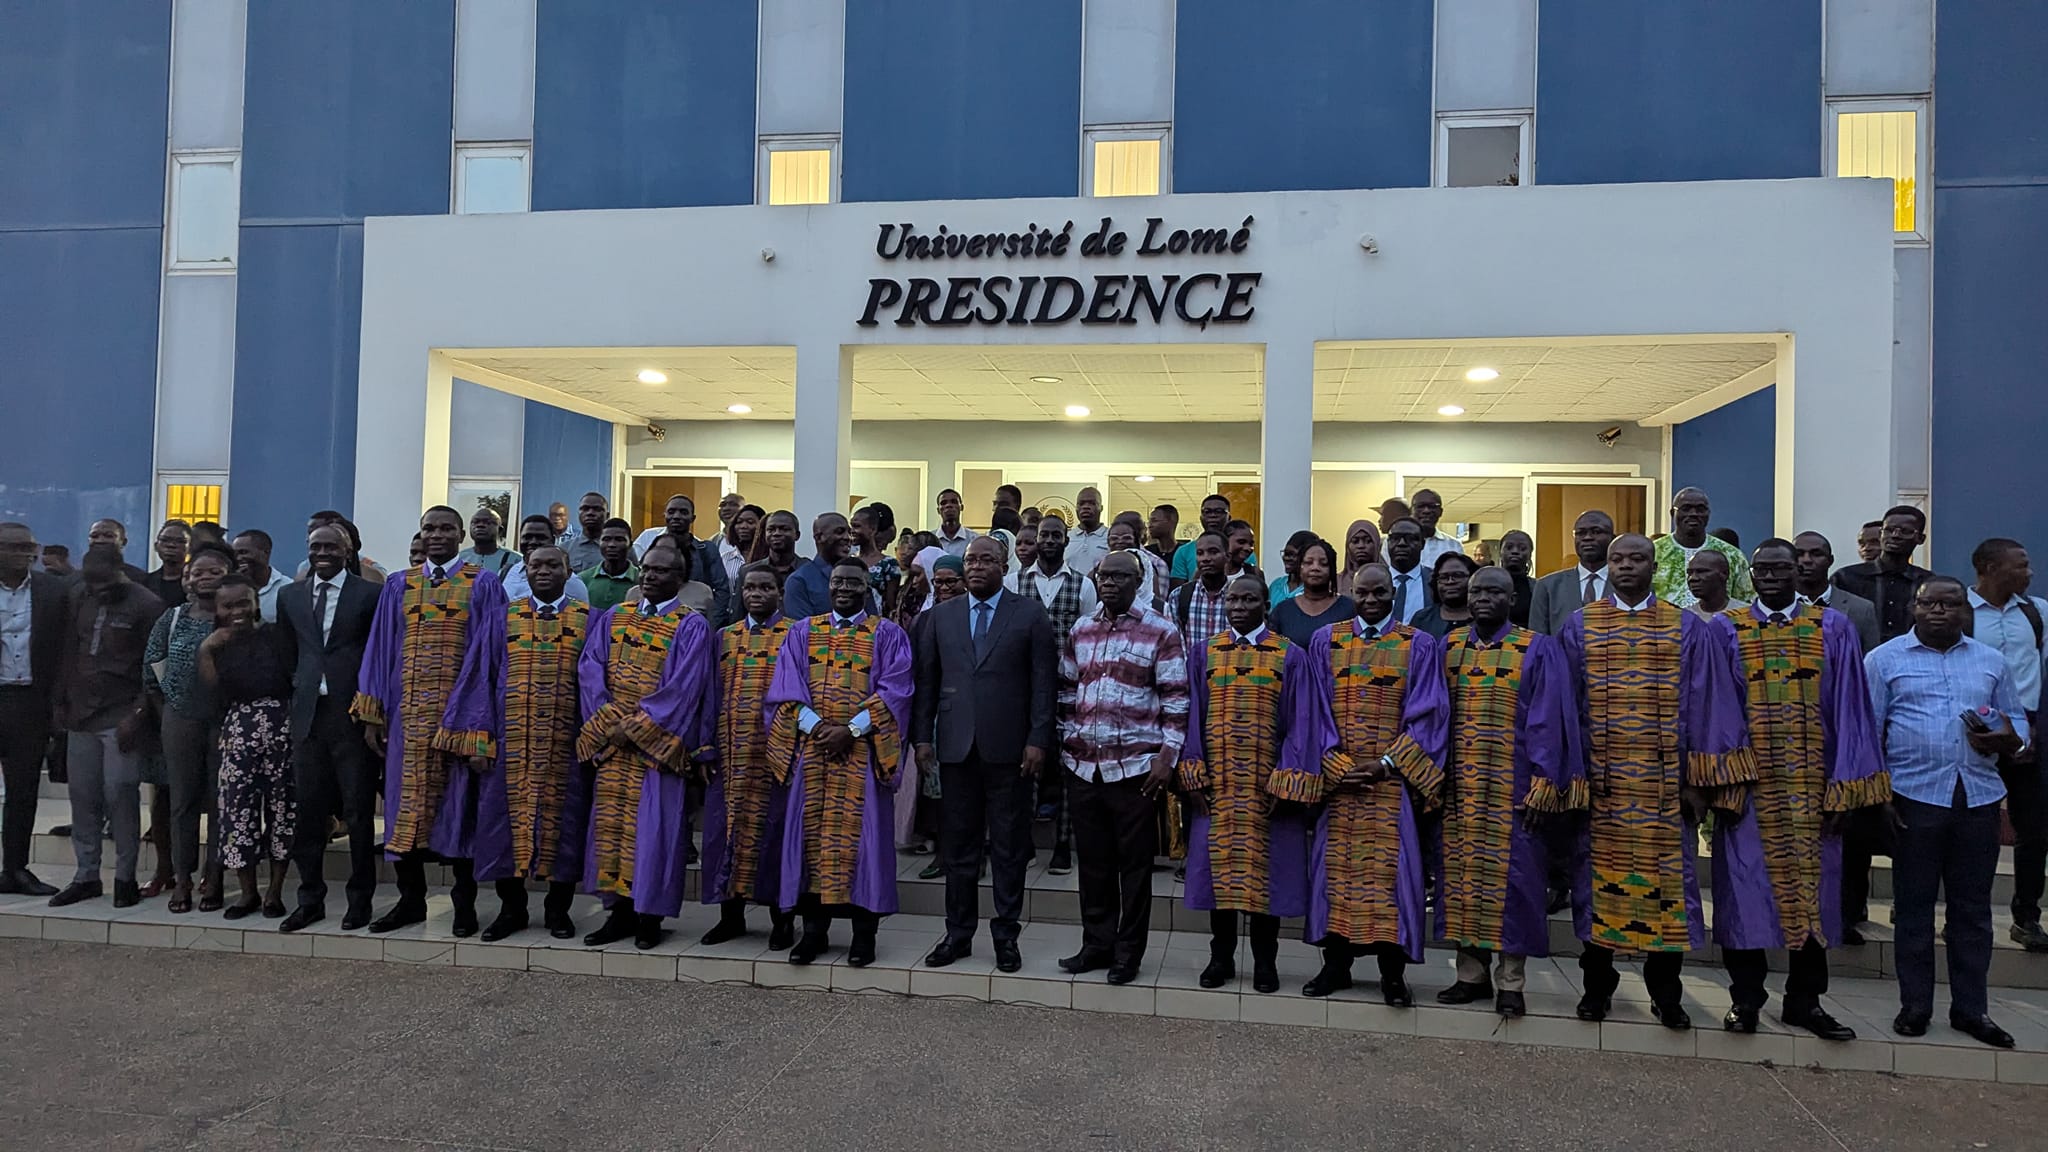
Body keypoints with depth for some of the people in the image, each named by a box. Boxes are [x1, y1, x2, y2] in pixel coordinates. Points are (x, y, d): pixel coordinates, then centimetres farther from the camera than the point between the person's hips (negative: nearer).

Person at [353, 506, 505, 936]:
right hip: (407, 710, 3)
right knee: (406, 799, 5)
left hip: (460, 709, -3)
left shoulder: (483, 586, 2)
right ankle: (410, 898, 17)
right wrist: (372, 712, 3)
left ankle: (464, 901, 11)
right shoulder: (398, 587, 11)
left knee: (459, 800, 2)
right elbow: (381, 649, 10)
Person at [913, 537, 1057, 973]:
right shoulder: (941, 615, 11)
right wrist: (923, 735, 4)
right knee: (958, 846, 9)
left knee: (1009, 846, 5)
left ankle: (1006, 935, 17)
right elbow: (927, 679, 11)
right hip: (956, 745, 3)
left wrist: (1038, 740, -9)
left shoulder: (1030, 613, 1)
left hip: (1009, 746, -3)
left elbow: (1044, 681, -2)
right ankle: (958, 933, 20)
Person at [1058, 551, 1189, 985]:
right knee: (1093, 860, 12)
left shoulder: (1161, 632, -3)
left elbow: (1176, 700, -6)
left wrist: (1167, 756, -12)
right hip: (1084, 766, 5)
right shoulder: (1079, 632, 11)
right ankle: (1097, 944, 24)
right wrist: (1067, 744, 12)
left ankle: (1128, 952, 16)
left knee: (1134, 863, 5)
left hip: (1136, 767, -4)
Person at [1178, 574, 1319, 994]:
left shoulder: (1290, 657, 2)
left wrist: (1285, 780, -10)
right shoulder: (1203, 654, 7)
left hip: (1266, 785, -2)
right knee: (1219, 863, 6)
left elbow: (1299, 723, -2)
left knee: (1264, 866, 3)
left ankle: (1265, 962, 16)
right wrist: (1194, 775, -4)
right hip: (1216, 783, 2)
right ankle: (1221, 957, 19)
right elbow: (1192, 716, 5)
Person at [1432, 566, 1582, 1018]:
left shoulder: (1538, 651, -1)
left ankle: (1511, 983, 10)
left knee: (1511, 877, -1)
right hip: (1458, 787, 4)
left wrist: (1541, 789, -11)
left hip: (1513, 788, -3)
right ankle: (1471, 975, 18)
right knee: (1462, 874, 7)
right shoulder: (1449, 647, 9)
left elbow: (1548, 723, -5)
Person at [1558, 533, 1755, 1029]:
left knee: (1668, 880, 4)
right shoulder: (1578, 628, 5)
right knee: (1599, 877, 5)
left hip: (1665, 784, 0)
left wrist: (1700, 780, -4)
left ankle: (1665, 993, 18)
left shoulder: (1688, 630, 4)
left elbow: (1704, 705, 2)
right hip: (1599, 782, 0)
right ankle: (1597, 986, 19)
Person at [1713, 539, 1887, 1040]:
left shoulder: (1833, 629, 4)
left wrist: (1843, 787, -5)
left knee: (1810, 889, 8)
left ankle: (1804, 1000, 21)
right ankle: (1745, 999, 14)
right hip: (1748, 784, -1)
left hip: (1813, 786, 1)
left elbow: (1847, 711, 1)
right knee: (1745, 887, 3)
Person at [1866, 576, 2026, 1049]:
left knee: (1973, 908, 9)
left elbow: (2016, 718, 17)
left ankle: (1971, 1009, 20)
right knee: (1913, 907, 5)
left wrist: (2011, 740, -8)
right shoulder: (1884, 660, 3)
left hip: (1978, 798, 3)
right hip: (1914, 797, -3)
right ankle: (1914, 1006, 15)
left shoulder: (1992, 662, 13)